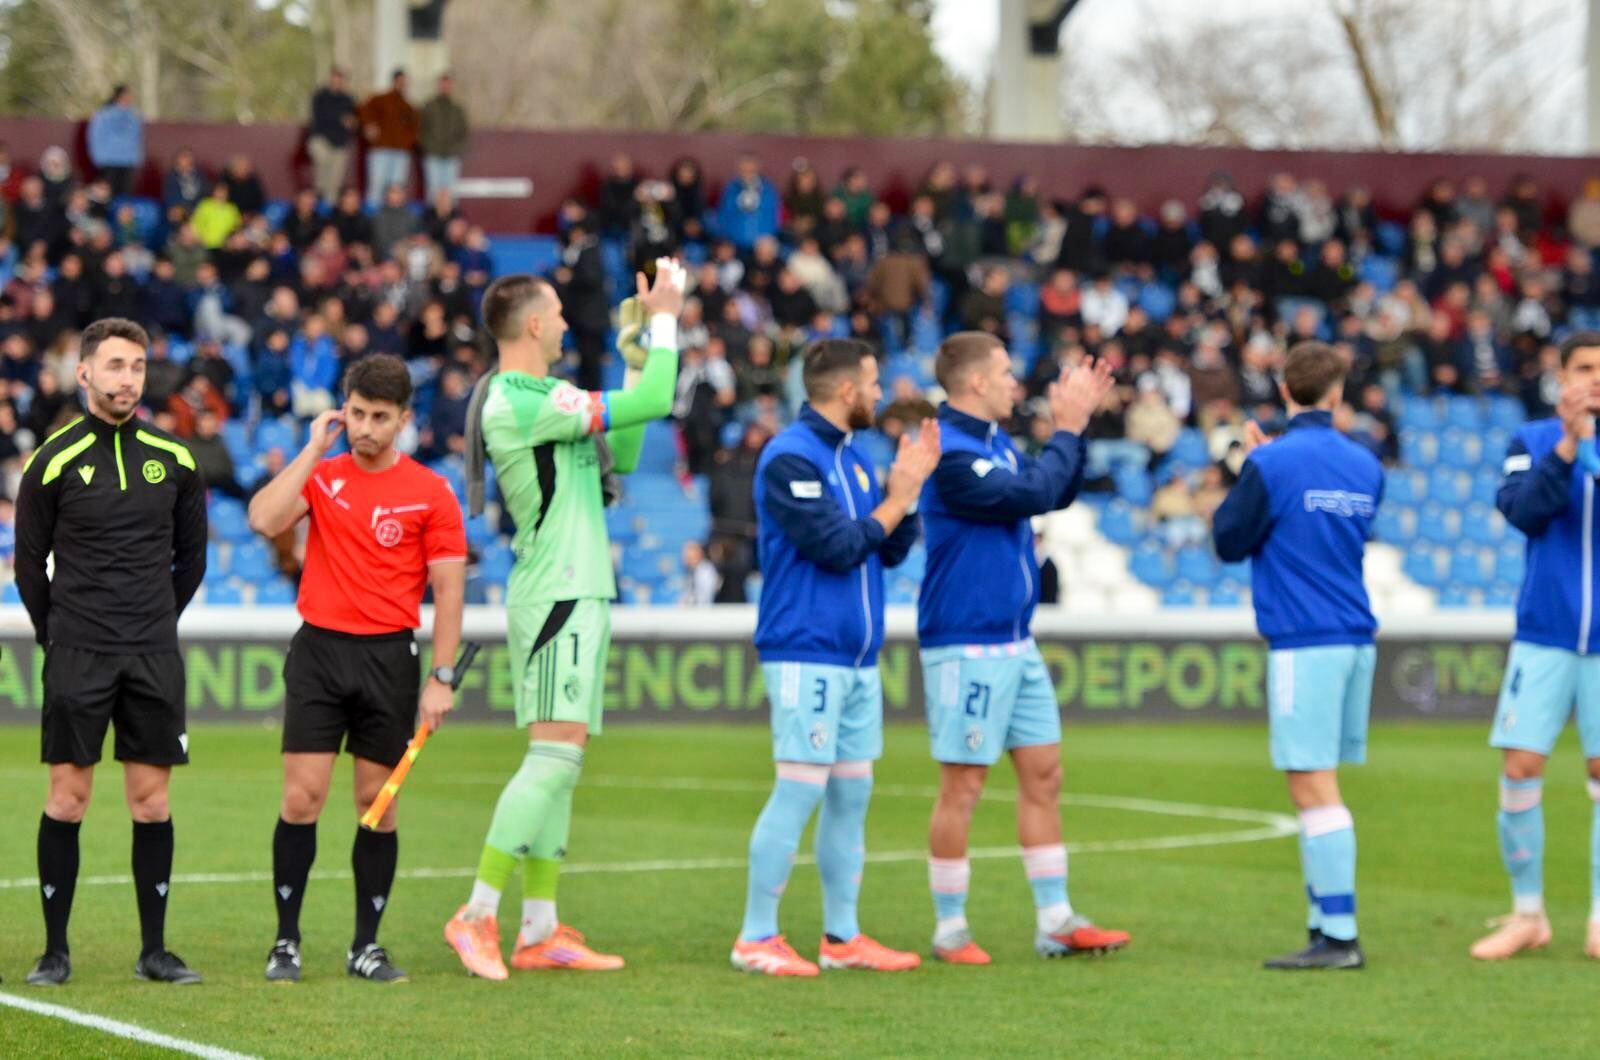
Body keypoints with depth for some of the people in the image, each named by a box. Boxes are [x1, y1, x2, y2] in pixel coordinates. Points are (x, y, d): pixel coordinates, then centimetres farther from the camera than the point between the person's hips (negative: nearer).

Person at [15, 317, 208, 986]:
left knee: (152, 801, 3)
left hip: (154, 656, 3)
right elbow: (29, 562, 5)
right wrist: (56, 634, 7)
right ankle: (55, 951, 4)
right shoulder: (55, 461, -3)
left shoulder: (174, 460, 5)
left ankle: (154, 951, 9)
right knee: (67, 799, -2)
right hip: (77, 655, -2)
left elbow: (192, 555, 16)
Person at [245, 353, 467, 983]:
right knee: (302, 798, -4)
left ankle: (366, 947, 12)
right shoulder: (320, 476, 5)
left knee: (378, 803, 3)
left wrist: (441, 678, -6)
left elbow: (448, 588, 0)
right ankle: (286, 942, 4)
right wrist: (313, 451, -8)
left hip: (389, 656, -1)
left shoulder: (430, 493, 0)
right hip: (319, 649, 1)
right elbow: (264, 520, -13)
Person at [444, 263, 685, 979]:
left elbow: (621, 456, 24)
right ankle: (478, 915, -14)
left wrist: (634, 356, 21)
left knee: (559, 760, 8)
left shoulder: (542, 399, 17)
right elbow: (651, 404, -16)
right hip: (556, 596, -10)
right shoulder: (517, 403, -15)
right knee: (556, 752, -15)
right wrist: (663, 318, -3)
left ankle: (540, 931, 8)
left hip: (578, 596, 10)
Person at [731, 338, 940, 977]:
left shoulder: (853, 458, 15)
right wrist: (897, 499, -7)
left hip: (857, 658, 9)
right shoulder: (790, 458, -12)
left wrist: (908, 490, 2)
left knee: (851, 793, 10)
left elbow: (891, 551, 15)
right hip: (807, 654, -9)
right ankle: (756, 938, -4)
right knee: (801, 790, -9)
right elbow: (837, 548, -18)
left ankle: (841, 936, 16)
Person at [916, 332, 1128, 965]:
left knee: (1043, 775, 9)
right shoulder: (951, 452, -17)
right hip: (967, 646, -9)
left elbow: (1056, 494, 18)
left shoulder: (995, 441, 12)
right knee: (963, 787, -3)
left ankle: (1055, 922, 14)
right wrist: (1068, 427, -12)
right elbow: (1030, 494, -23)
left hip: (1016, 643, 9)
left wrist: (1077, 423, 9)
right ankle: (949, 930, 6)